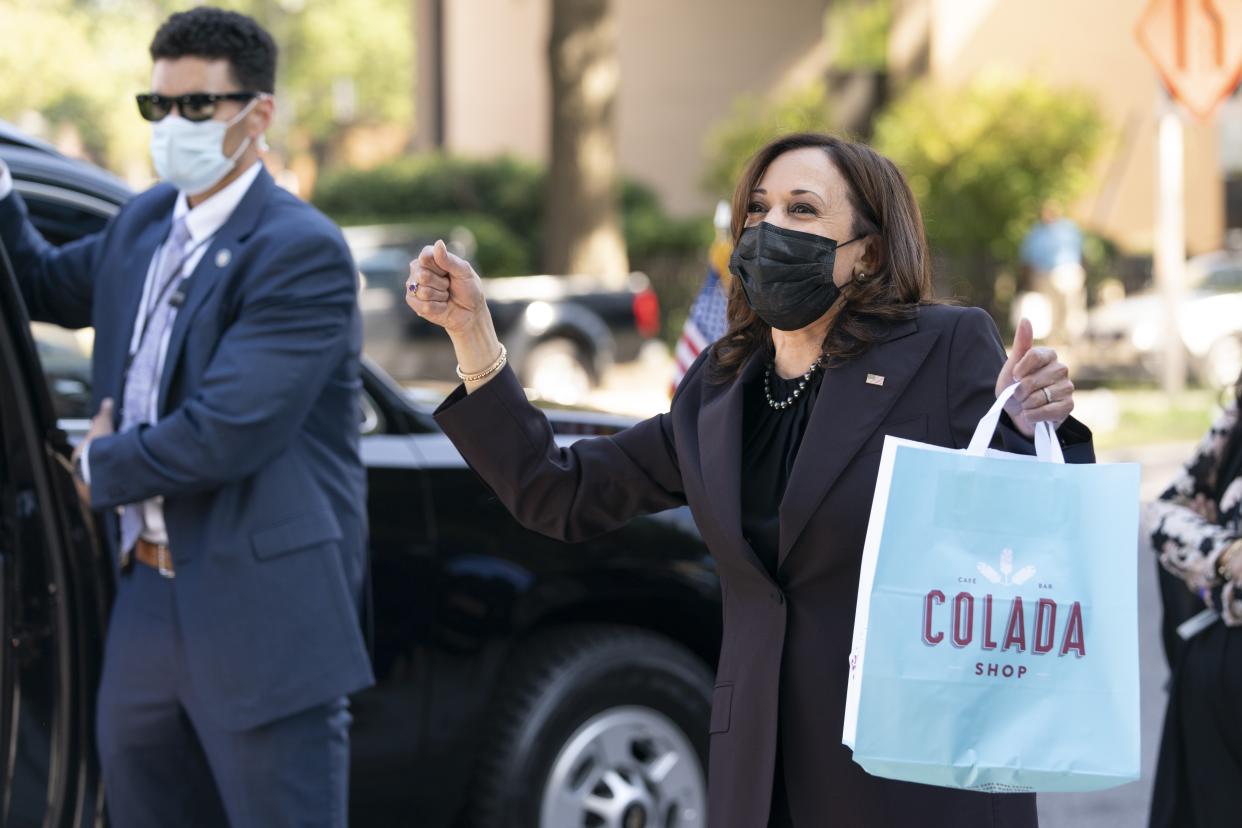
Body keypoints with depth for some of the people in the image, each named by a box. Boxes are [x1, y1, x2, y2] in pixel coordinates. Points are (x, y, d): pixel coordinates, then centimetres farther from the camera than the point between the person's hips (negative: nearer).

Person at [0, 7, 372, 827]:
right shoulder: (144, 224, 11)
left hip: (260, 619, -8)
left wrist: (103, 463, -6)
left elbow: (226, 434, -24)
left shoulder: (302, 251, -16)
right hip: (147, 604, 8)